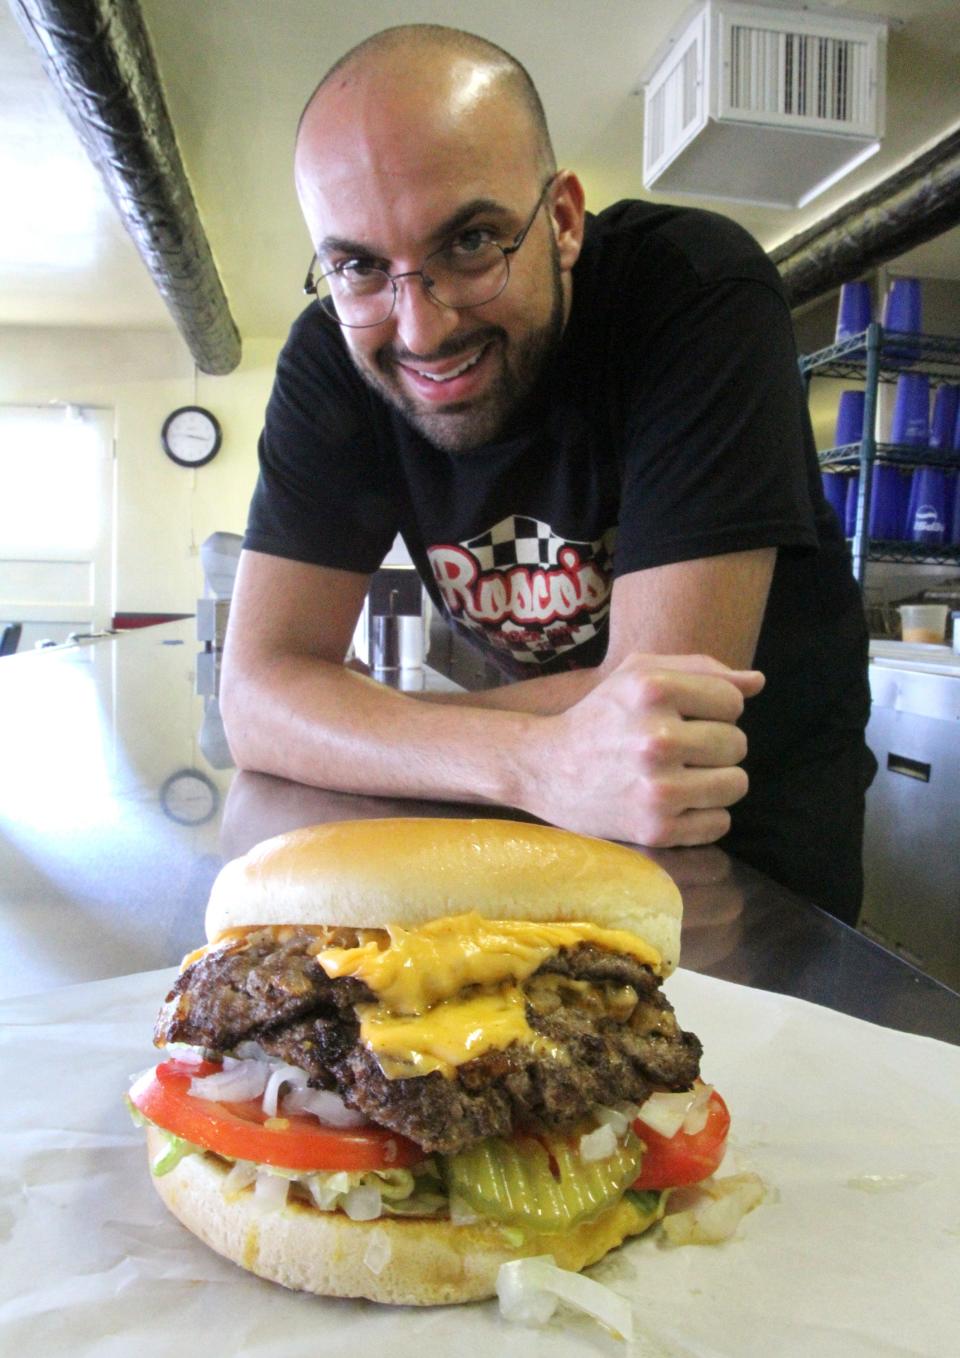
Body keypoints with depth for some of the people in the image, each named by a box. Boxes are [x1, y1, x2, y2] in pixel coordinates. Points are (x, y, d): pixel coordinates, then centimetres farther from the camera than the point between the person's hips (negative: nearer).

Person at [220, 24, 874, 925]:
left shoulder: (701, 290, -23)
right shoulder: (333, 360, -13)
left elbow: (660, 696, -28)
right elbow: (260, 695, -20)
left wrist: (353, 718, -21)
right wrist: (536, 758, -36)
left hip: (766, 806, -1)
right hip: (527, 818, 2)